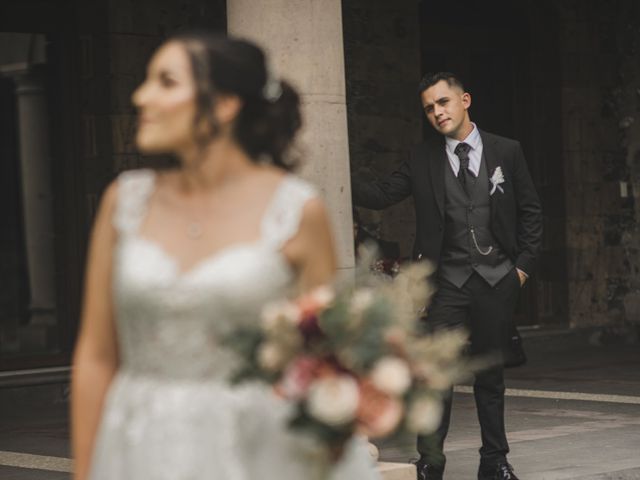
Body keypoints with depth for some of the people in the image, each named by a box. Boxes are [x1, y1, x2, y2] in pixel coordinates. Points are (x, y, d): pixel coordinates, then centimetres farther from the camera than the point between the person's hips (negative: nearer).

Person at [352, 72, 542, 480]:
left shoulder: (507, 152, 5)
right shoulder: (423, 160, 6)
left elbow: (530, 213, 8)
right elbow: (381, 195, 0)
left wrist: (524, 264, 0)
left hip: (498, 279, 0)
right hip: (448, 281, 0)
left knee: (490, 371, 9)